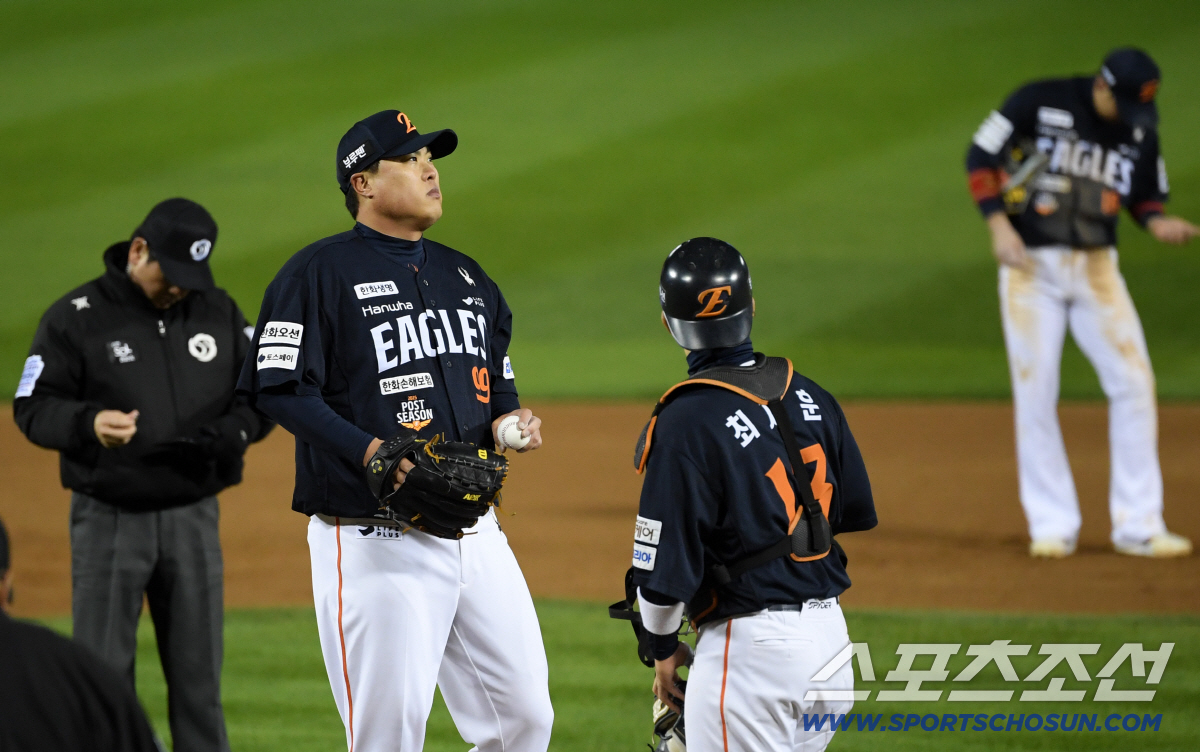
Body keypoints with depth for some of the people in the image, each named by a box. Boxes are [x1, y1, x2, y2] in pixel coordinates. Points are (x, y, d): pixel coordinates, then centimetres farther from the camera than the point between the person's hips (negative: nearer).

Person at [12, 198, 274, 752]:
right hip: (109, 519, -4)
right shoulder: (76, 317, -6)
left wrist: (234, 430, -10)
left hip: (193, 519, 4)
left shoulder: (219, 312, 6)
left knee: (199, 675, 8)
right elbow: (33, 408, -7)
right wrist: (88, 424, -27)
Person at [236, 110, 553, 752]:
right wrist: (371, 451, -22)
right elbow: (277, 387, -12)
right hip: (375, 547, -7)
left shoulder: (465, 277, 17)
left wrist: (510, 421, 3)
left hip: (476, 535, 7)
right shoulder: (320, 272, -5)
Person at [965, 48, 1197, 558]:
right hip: (1031, 267, -3)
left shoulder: (1140, 130, 2)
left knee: (1133, 383, -6)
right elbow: (981, 157, -5)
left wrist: (1159, 223, -10)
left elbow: (1147, 196, 13)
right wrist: (999, 225, -15)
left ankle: (1137, 525, 1)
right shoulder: (1040, 102, -9)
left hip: (1097, 269, 3)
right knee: (1034, 393, -2)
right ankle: (1052, 527, 9)